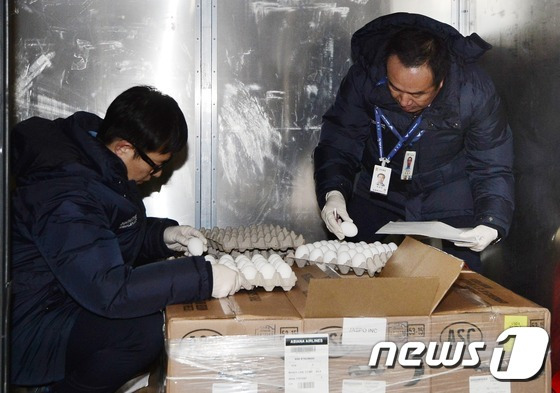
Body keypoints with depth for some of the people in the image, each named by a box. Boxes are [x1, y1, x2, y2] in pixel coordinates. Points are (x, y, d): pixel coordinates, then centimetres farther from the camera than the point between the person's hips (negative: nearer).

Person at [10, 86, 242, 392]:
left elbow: (118, 235, 17)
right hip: (24, 331, -10)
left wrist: (163, 235, -1)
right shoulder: (65, 194, -29)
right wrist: (203, 278, -33)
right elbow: (107, 289, -36)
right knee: (144, 330, -30)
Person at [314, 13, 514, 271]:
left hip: (449, 195, -1)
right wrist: (333, 192, -32)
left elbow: (492, 169, -17)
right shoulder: (365, 75, -24)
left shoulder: (476, 92, -26)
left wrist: (492, 222, -33)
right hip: (379, 190, 1)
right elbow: (338, 141, -14)